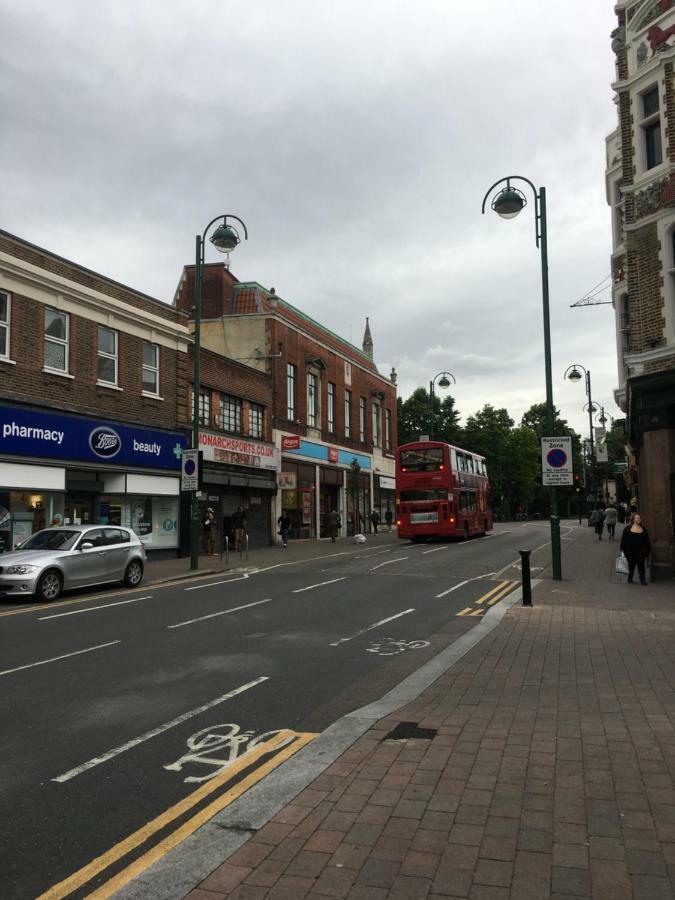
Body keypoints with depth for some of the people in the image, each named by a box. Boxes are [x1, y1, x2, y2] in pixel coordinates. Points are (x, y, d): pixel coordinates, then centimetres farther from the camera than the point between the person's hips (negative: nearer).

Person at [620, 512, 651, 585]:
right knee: (631, 565, 9)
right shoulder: (628, 528, -1)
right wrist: (623, 549, -3)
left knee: (641, 565, -3)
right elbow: (624, 540, 0)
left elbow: (646, 541, 12)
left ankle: (642, 579, -2)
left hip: (641, 551, 1)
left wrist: (648, 551, 9)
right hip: (631, 551, -1)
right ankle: (630, 578, 22)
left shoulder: (643, 529, 8)